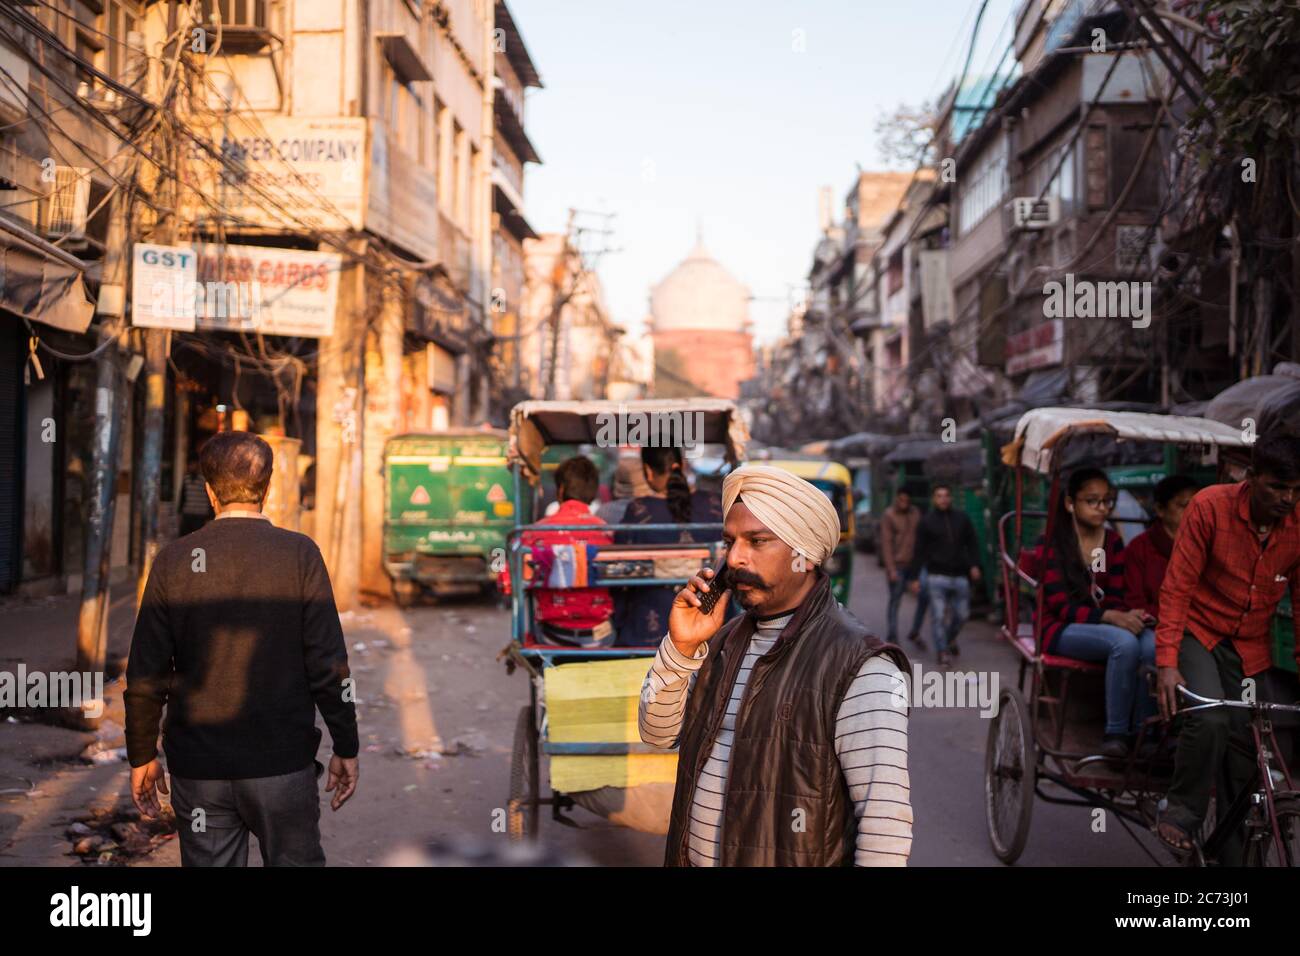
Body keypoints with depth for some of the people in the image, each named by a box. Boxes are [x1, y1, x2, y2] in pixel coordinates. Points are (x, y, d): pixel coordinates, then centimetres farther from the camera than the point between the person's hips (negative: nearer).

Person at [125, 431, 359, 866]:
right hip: (283, 763, -2)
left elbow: (146, 673, -1)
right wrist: (346, 748, 0)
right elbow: (328, 664, -9)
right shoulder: (299, 553, -7)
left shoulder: (173, 560, -2)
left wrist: (142, 756, 11)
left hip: (197, 769, 2)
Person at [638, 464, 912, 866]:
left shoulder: (859, 666, -20)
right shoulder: (725, 639, 3)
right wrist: (681, 647, -11)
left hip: (790, 856, -6)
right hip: (692, 856, 7)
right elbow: (659, 733, 3)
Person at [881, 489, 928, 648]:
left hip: (914, 563, 5)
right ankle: (892, 637, 7)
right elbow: (886, 543, -10)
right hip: (897, 565, -5)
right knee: (895, 601, 0)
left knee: (925, 596, -5)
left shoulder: (915, 513, 9)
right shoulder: (888, 516, -6)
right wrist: (891, 569, -16)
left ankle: (914, 632, 9)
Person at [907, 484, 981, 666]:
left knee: (962, 614, 9)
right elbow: (919, 552, 1)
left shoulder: (962, 520, 10)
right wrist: (914, 577, -3)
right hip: (937, 576, -3)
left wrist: (974, 565, 0)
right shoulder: (926, 522, 2)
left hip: (960, 575, 3)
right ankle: (942, 651, 3)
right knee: (938, 615, -6)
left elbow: (972, 544, 15)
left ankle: (950, 639, 35)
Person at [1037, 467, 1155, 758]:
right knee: (1125, 641, -34)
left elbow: (1115, 598, 9)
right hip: (1062, 629, -5)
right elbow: (1060, 605, -12)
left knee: (1153, 642, -29)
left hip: (1104, 625, 5)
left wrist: (1128, 615, -17)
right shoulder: (1052, 544, -3)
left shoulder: (1113, 542, 12)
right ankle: (1115, 733, -25)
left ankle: (1142, 733, -20)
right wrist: (1110, 617, -27)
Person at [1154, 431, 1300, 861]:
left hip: (1249, 647, 4)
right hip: (1198, 632, -4)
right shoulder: (1211, 506, -19)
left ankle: (1233, 854, 18)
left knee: (1244, 747, 3)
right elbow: (1177, 586, -18)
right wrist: (1167, 663, -23)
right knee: (1210, 718, -27)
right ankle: (1180, 814, -6)